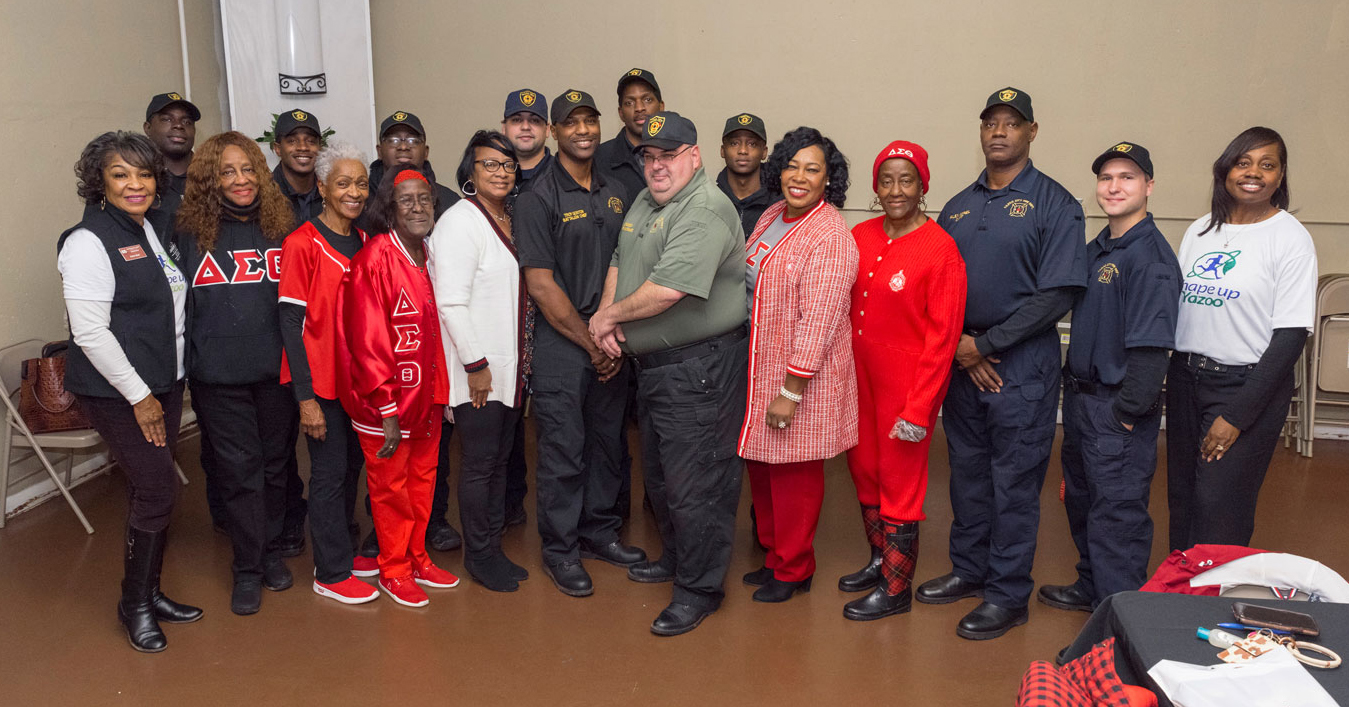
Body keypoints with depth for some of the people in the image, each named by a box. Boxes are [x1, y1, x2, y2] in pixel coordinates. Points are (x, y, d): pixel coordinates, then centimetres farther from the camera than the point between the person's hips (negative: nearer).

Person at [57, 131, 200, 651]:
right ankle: (135, 604, 12)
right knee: (157, 489, -6)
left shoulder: (154, 231, 10)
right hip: (117, 394, -8)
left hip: (165, 384, 8)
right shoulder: (88, 243, -15)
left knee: (152, 490, 13)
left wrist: (166, 388, 15)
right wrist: (138, 395, -17)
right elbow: (90, 332, -20)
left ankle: (150, 591, 28)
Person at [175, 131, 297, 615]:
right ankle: (247, 568, 20)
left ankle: (270, 551, 32)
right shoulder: (190, 231, -1)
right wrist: (188, 358, -3)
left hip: (277, 370, 2)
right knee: (238, 470, 5)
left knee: (275, 464, 13)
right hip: (218, 375, -1)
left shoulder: (281, 226, 3)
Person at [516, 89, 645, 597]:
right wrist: (591, 344, -11)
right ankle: (560, 549, 18)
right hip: (561, 345, -5)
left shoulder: (615, 195, 11)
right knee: (563, 450, 2)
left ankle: (599, 531, 31)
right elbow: (541, 286, -13)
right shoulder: (539, 198, -8)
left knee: (606, 441, 14)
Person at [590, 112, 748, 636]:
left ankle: (700, 588, 14)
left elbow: (666, 289, -29)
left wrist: (612, 314, -13)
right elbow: (620, 262, 19)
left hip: (700, 367, -10)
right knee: (658, 470, 22)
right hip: (653, 364, 10)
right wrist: (607, 313, 0)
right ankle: (675, 557, 41)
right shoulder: (645, 202, 12)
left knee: (695, 482, -1)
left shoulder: (705, 212, -20)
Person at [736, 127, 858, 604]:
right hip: (759, 366, 8)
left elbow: (817, 322, -21)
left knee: (794, 473, 6)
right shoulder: (771, 217, 8)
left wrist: (791, 391, -21)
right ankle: (773, 552, 36)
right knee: (761, 465, 17)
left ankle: (794, 569, 24)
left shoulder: (830, 238, -18)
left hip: (802, 375, -8)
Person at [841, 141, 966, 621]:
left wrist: (919, 408, -16)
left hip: (909, 379, -6)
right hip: (860, 374, 6)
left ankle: (896, 588, 20)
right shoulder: (860, 237, 3)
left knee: (899, 480, 4)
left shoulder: (939, 249, -14)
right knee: (864, 469, 17)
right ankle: (880, 561, 38)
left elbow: (943, 334, -15)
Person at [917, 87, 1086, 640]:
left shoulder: (1055, 204, -5)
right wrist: (958, 345, -6)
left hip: (1022, 366, -5)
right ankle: (969, 570, 31)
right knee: (968, 472, 15)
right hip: (962, 362, 5)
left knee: (1014, 483, 2)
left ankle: (1008, 596, 14)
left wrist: (985, 344, -14)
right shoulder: (958, 207, 11)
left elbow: (1057, 294, -12)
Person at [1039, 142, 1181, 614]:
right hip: (1081, 398, 9)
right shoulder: (1096, 249, 11)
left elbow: (1151, 346, -21)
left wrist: (1127, 411, -20)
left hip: (1119, 413, -9)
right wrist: (1075, 390, 14)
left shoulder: (1151, 256, -16)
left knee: (1117, 515, -1)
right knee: (1081, 500, 21)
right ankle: (1091, 588, 39)